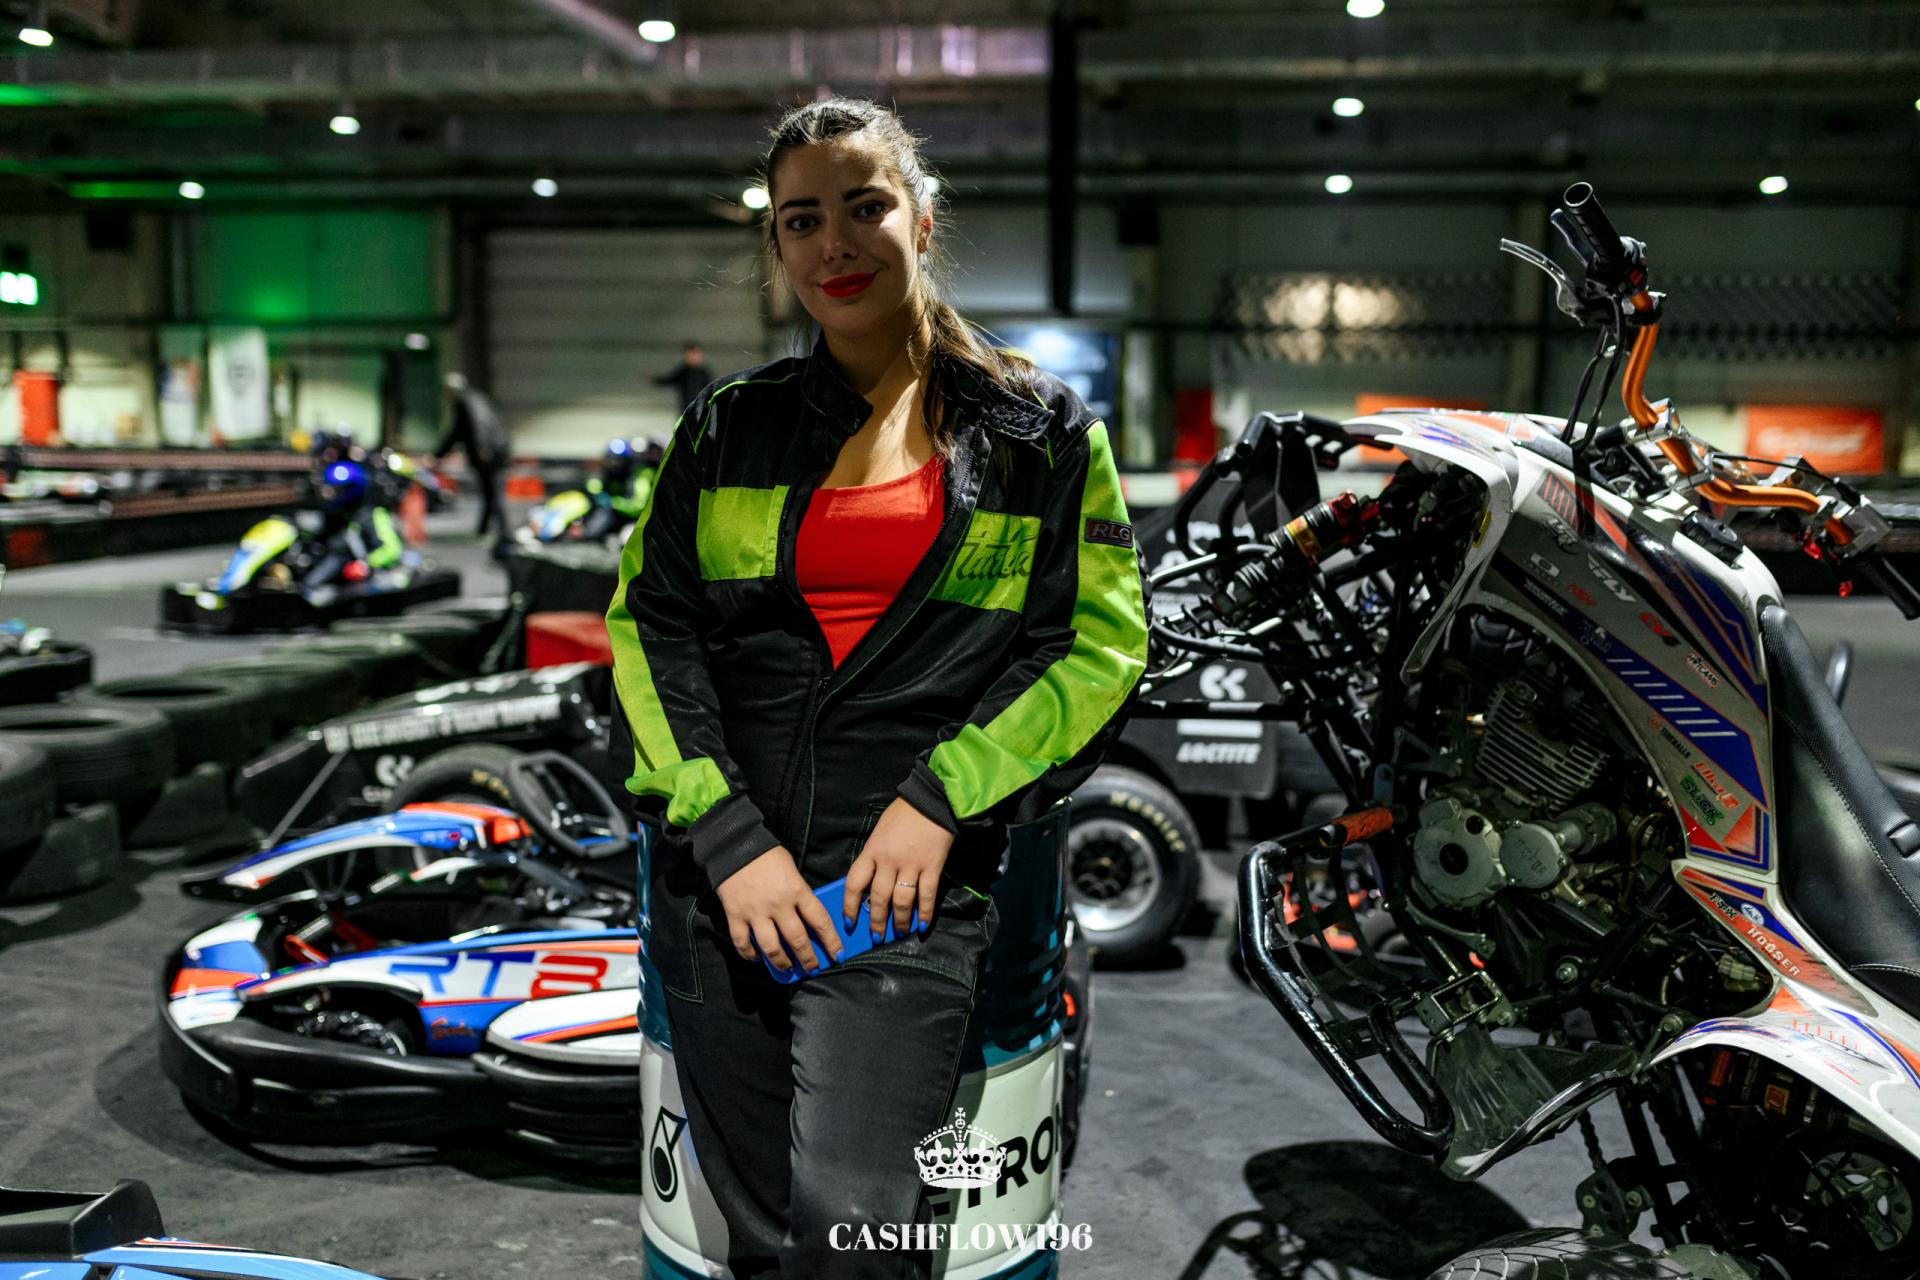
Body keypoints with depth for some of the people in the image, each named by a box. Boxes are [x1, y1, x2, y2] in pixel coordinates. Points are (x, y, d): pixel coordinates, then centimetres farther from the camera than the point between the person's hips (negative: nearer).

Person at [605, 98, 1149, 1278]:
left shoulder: (1042, 429, 7)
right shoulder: (730, 426, 12)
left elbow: (1104, 642, 2)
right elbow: (648, 623, 6)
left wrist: (941, 799, -10)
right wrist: (728, 837, -7)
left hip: (914, 869, -2)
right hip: (723, 870, 3)